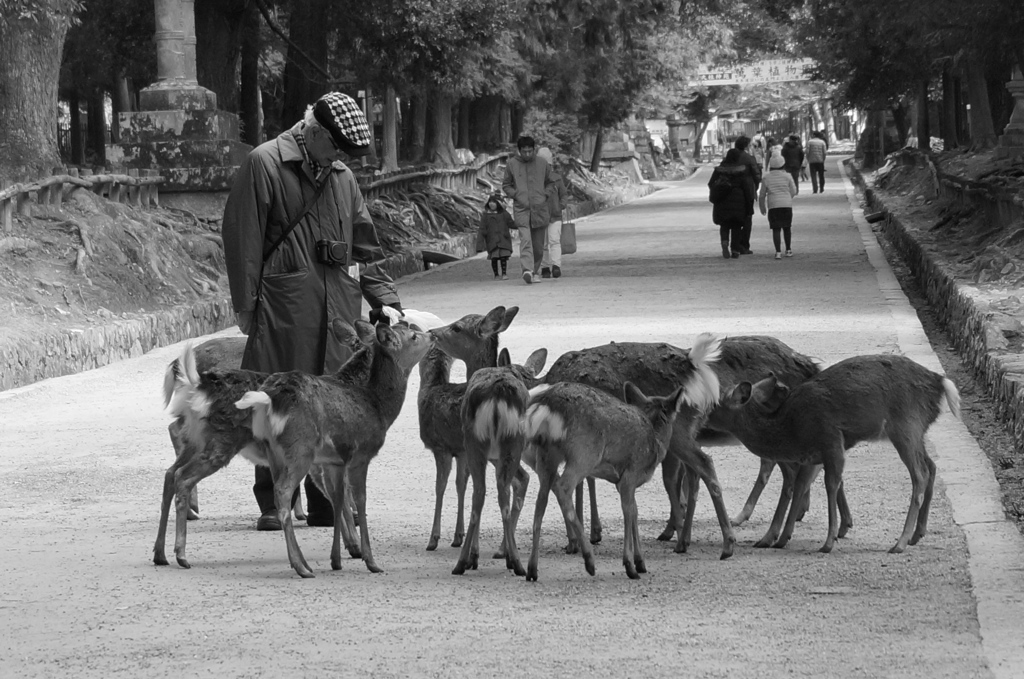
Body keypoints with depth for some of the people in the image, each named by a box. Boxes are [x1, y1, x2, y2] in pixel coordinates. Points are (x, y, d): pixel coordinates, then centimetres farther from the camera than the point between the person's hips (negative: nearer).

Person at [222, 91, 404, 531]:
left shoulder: (342, 177, 17)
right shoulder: (264, 165, -2)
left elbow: (364, 247, 22)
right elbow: (243, 238, -5)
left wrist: (384, 299, 11)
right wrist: (246, 305, -8)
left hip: (340, 309, 5)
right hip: (283, 305, -5)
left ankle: (328, 502, 9)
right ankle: (273, 505, 2)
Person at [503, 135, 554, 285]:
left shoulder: (543, 163, 5)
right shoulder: (512, 164, 2)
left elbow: (549, 182, 18)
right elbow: (505, 185, 12)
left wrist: (545, 196, 1)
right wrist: (516, 196, -4)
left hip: (540, 209, 2)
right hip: (521, 209, -2)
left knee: (538, 245, 7)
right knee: (525, 241, -19)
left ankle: (535, 271, 24)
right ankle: (527, 270, -31)